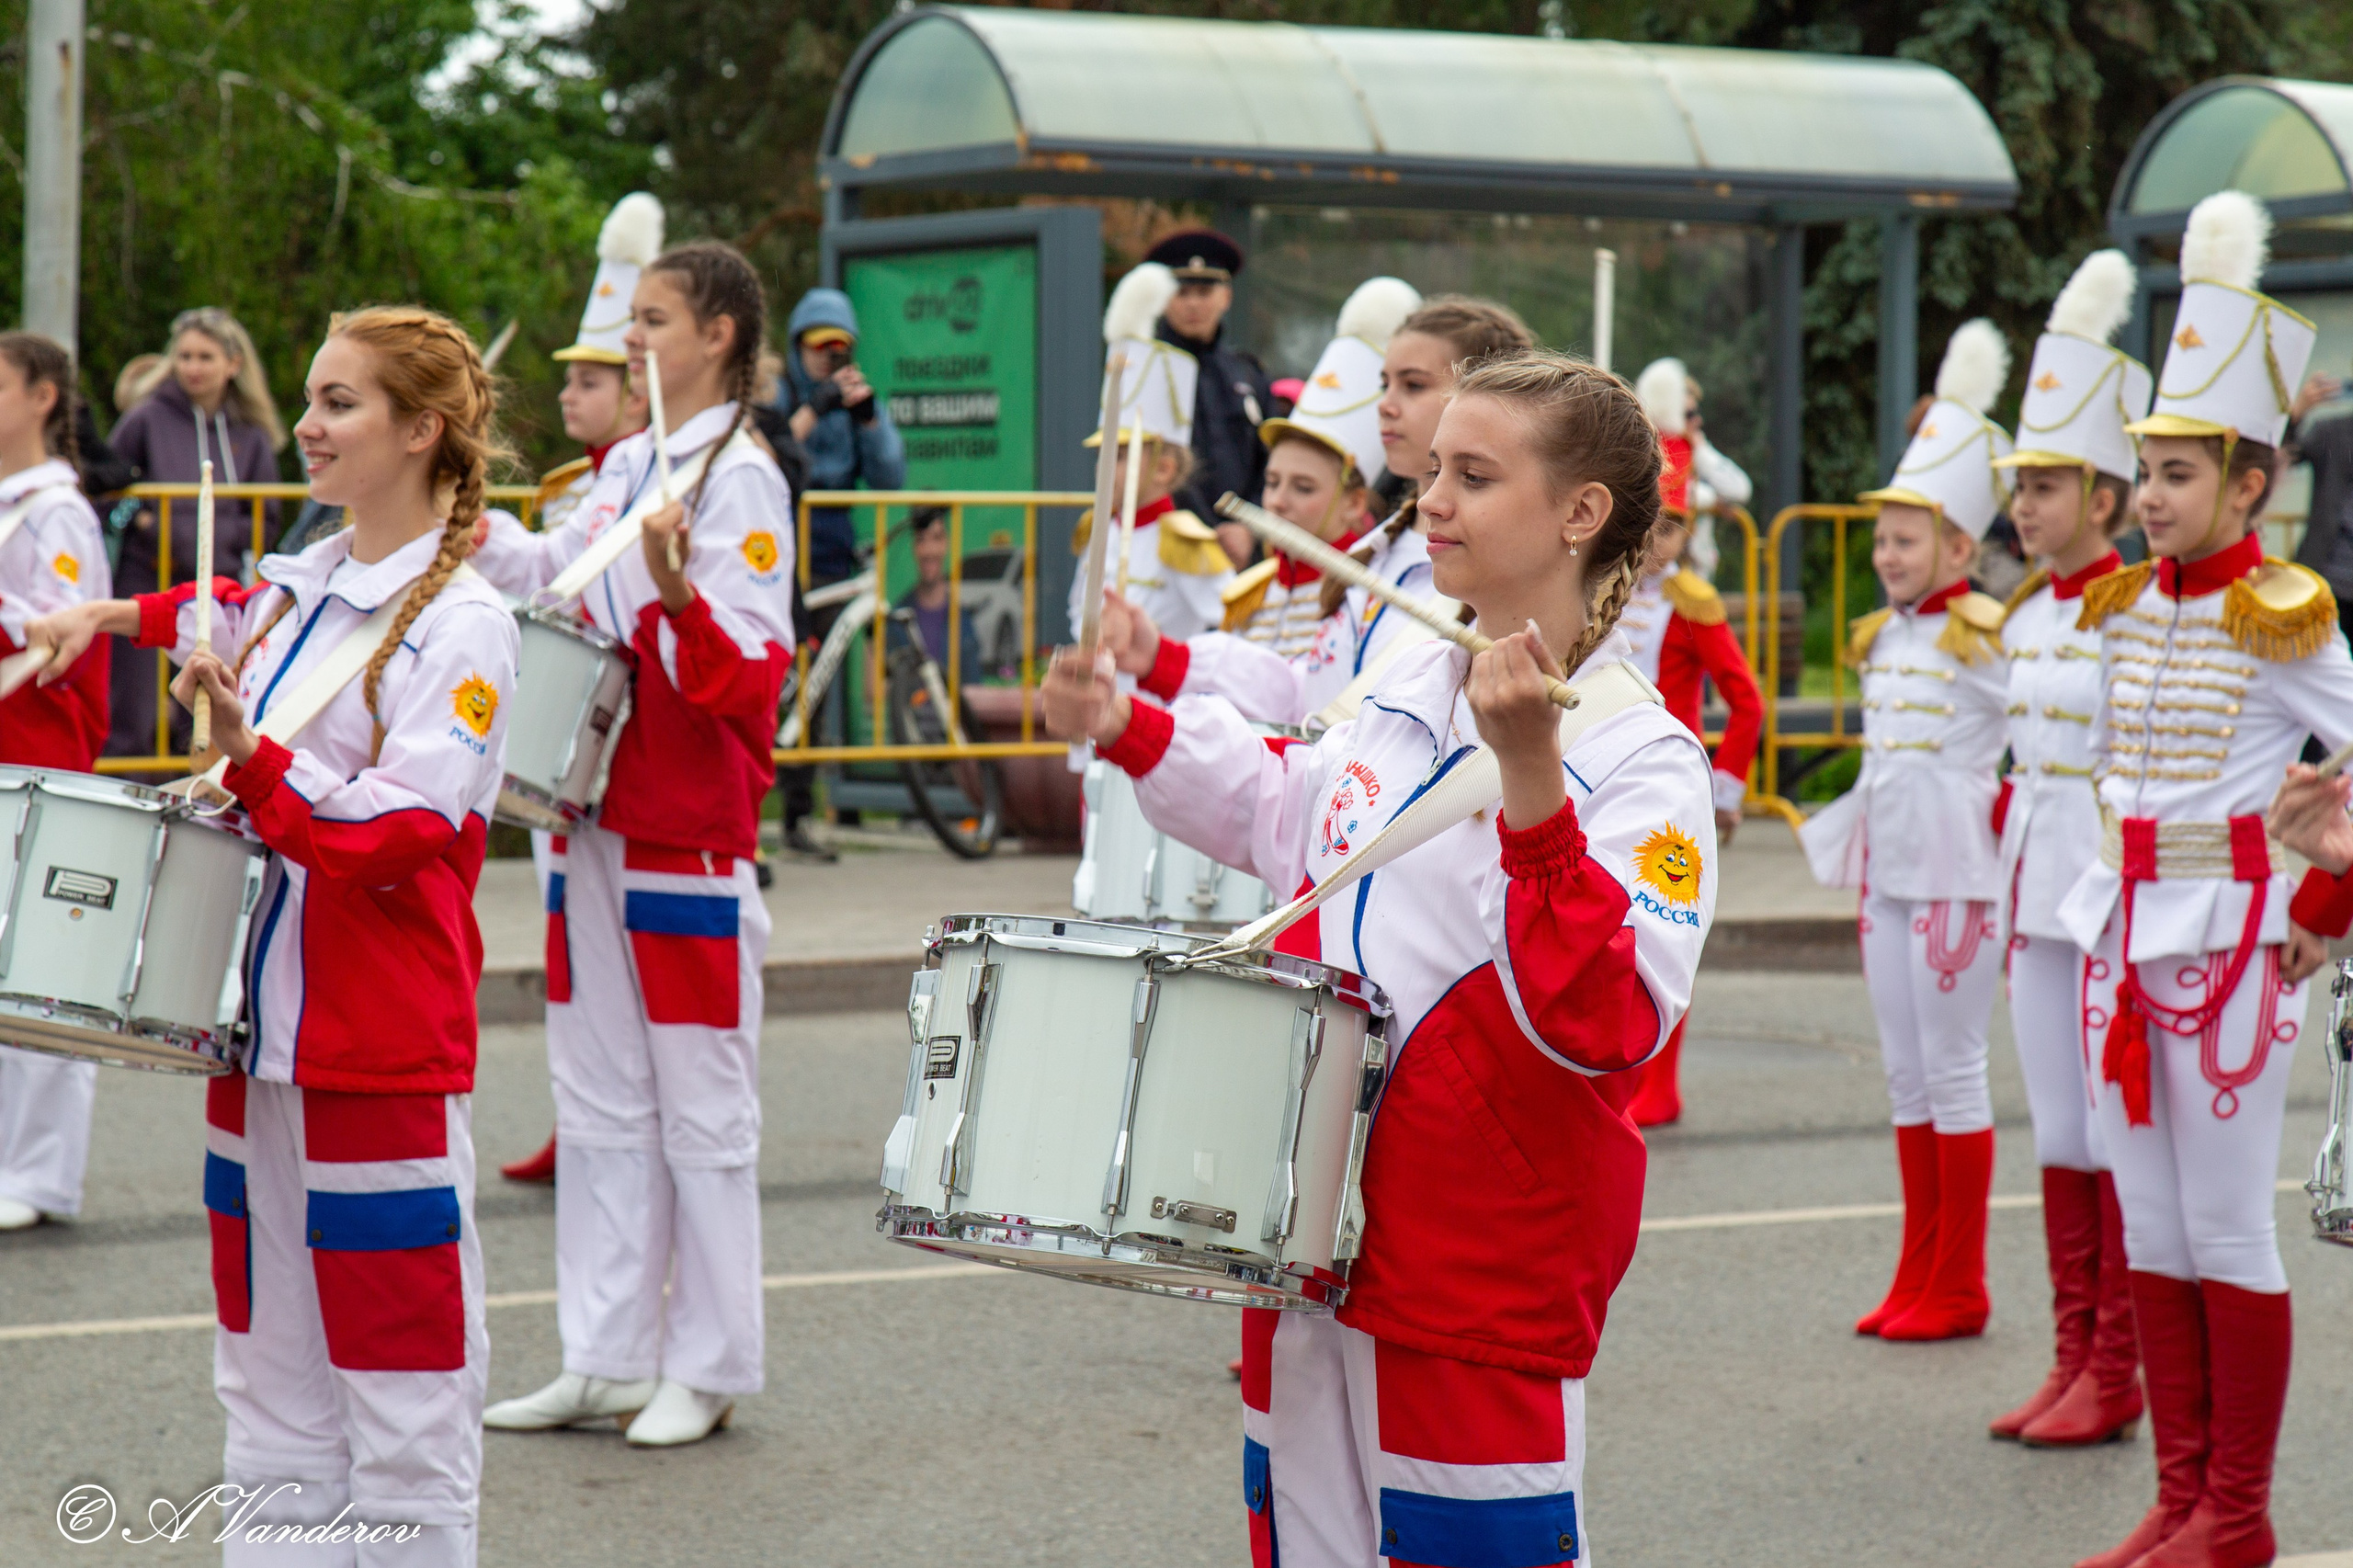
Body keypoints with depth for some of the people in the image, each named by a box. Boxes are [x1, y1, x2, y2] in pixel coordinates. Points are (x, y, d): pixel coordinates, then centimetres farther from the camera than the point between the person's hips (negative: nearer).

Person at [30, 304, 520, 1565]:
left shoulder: (462, 624, -12)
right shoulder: (304, 585, 10)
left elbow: (399, 836, -21)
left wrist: (248, 755, -28)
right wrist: (112, 620, 29)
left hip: (384, 1047, -8)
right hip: (265, 1028, 8)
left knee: (398, 1387, -2)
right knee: (270, 1378, 12)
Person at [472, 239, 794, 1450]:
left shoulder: (740, 479, -12)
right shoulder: (627, 468, 11)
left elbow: (743, 673, -20)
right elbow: (548, 575, 24)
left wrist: (675, 590, -36)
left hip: (690, 844, -8)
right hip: (596, 820, 8)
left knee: (699, 1111, 0)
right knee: (598, 1102, 11)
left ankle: (709, 1371, 8)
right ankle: (606, 1361, 18)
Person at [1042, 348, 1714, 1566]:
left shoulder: (1639, 757, -14)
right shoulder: (1406, 691, 8)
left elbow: (1603, 1026, -26)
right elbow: (1295, 818, 29)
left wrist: (1529, 775, -33)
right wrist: (1128, 730, 21)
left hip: (1487, 1271, -7)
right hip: (1314, 1226, 7)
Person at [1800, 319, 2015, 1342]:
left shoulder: (1988, 640, -11)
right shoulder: (1884, 640, 11)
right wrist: (1848, 838, 15)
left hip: (1956, 872, -7)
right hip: (1888, 872, 7)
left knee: (1952, 1068, -2)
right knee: (1906, 1073, 10)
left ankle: (1959, 1289, 5)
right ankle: (1919, 1277, 17)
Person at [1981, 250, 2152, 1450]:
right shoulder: (2023, 618, 10)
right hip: (2036, 889, 7)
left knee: (2118, 1135, -2)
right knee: (2058, 1129, 10)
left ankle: (2118, 1377, 5)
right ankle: (2072, 1362, 16)